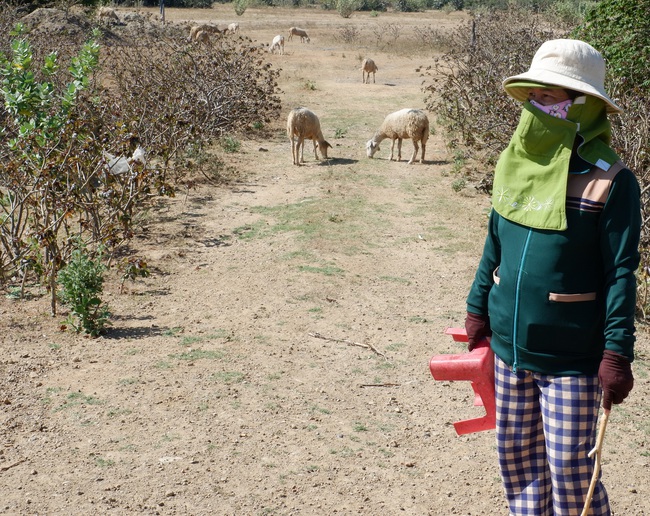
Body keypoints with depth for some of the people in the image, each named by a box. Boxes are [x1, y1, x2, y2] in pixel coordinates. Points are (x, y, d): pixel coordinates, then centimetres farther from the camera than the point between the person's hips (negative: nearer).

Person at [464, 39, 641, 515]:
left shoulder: (609, 181, -14)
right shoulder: (515, 164, 3)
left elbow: (621, 272, -14)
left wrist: (617, 353, -17)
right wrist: (478, 307, 12)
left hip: (572, 358, -6)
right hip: (510, 348, 6)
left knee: (571, 473, 2)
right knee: (517, 458, 17)